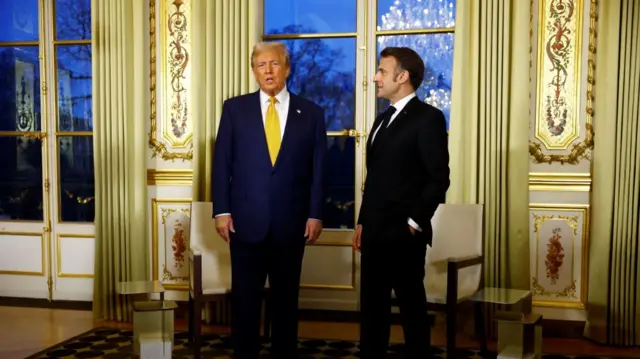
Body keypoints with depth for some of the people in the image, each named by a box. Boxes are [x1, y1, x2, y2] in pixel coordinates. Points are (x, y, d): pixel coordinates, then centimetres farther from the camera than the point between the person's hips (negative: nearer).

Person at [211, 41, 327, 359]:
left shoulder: (311, 113, 4)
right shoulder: (235, 108, 4)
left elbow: (318, 169, 3)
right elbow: (221, 163, 2)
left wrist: (315, 214, -2)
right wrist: (222, 211, -4)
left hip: (291, 222, 1)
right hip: (246, 220, 0)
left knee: (286, 297, 12)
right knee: (245, 298, 8)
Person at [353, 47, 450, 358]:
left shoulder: (428, 117, -7)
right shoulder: (383, 119, 18)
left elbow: (438, 178, -13)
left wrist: (415, 222, -12)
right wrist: (363, 222, 15)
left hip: (404, 234, -8)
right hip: (376, 232, 8)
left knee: (412, 307, 4)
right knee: (372, 306, 13)